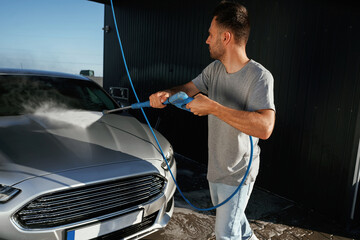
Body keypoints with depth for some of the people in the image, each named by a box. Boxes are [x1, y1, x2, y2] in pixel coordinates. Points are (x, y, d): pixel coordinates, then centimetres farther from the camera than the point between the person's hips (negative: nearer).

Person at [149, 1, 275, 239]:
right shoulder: (214, 69, -2)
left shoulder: (259, 76, -26)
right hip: (215, 167, 8)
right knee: (231, 218, 30)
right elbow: (189, 88, 9)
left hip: (238, 174, -7)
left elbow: (265, 127, -39)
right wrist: (166, 94, -14)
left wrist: (212, 107, -39)